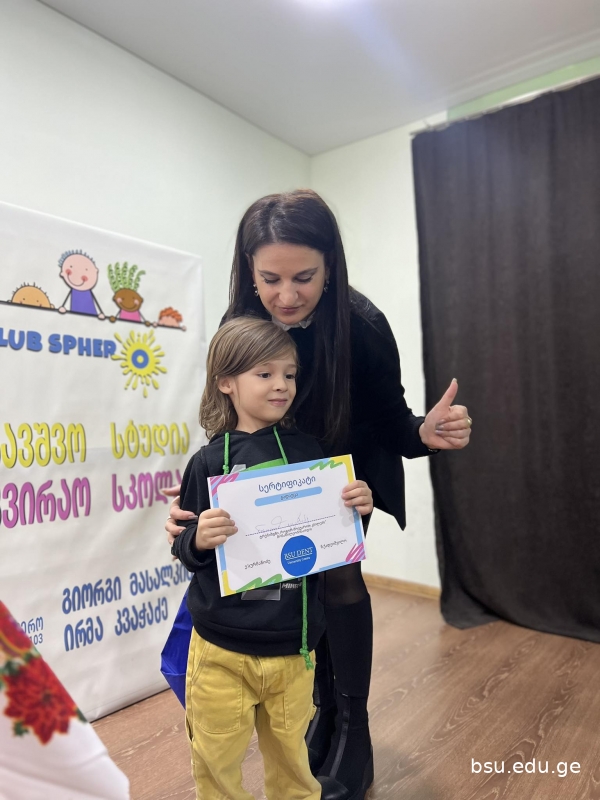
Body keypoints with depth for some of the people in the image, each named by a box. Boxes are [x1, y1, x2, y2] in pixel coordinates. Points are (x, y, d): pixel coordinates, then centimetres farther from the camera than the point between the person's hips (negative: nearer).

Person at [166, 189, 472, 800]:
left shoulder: (363, 326, -32)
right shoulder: (241, 325, -26)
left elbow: (389, 422, -21)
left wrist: (426, 433, -44)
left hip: (352, 468, -3)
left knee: (339, 575, -7)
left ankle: (352, 735, 18)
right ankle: (326, 710, 35)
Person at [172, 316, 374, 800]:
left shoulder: (307, 450, -3)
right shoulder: (210, 461, -9)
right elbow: (185, 551, -4)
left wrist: (359, 509, -13)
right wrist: (198, 540, -25)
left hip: (293, 646, 2)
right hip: (222, 650, -1)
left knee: (291, 760, 22)